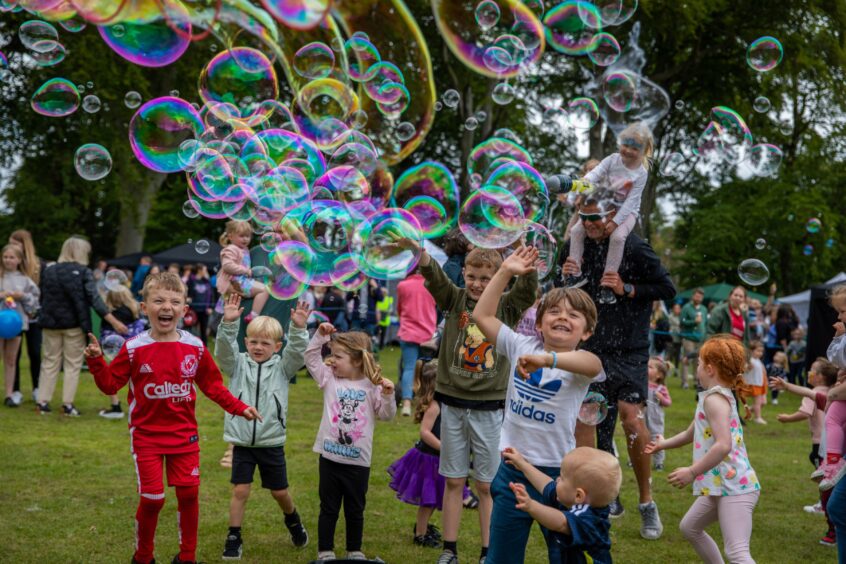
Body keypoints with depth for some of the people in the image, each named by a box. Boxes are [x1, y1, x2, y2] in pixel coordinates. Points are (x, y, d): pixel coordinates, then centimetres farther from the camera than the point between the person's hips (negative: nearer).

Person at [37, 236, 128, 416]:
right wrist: (114, 322, -17)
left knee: (50, 362, 12)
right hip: (73, 324, -4)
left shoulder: (48, 271, 3)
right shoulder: (83, 272, -10)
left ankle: (43, 402, 10)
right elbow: (95, 299, -16)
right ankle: (68, 404, 2)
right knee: (72, 364, 5)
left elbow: (42, 299, 8)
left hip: (51, 324, 4)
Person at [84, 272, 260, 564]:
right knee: (152, 499, -4)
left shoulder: (195, 348, -2)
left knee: (189, 493, 3)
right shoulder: (134, 349, -9)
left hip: (184, 435, 3)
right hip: (146, 437, -2)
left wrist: (239, 407, 2)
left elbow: (212, 385, 8)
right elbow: (110, 384, -6)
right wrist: (96, 362, -22)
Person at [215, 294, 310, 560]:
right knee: (240, 490, -3)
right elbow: (223, 349, -18)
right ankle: (234, 537, 11)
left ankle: (293, 520, 41)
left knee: (279, 491, 12)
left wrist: (298, 329, -34)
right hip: (242, 441, 0)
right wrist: (229, 323, -34)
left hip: (272, 442, 0)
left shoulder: (282, 367, -1)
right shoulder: (238, 364, -1)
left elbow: (297, 353, -18)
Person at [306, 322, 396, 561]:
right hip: (329, 457, 1)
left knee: (355, 510, 13)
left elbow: (386, 415, -1)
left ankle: (354, 551, 27)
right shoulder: (330, 379, 2)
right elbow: (311, 358, 1)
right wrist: (320, 336, -9)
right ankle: (325, 552, 19)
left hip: (358, 461, -1)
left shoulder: (371, 386, -3)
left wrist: (388, 395, -16)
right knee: (328, 509, 10)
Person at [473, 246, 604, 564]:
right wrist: (505, 272, -1)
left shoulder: (580, 363, -10)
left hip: (557, 473, -3)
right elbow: (482, 316, 3)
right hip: (512, 468, 3)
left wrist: (546, 360, -54)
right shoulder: (522, 347, 2)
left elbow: (591, 364, -36)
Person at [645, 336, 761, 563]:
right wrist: (663, 444, 47)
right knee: (689, 527, 27)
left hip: (734, 487, -11)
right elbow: (690, 434, 33)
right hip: (720, 486, 11)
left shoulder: (714, 398, -14)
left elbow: (723, 445, -27)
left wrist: (692, 472, -21)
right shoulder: (721, 396, 18)